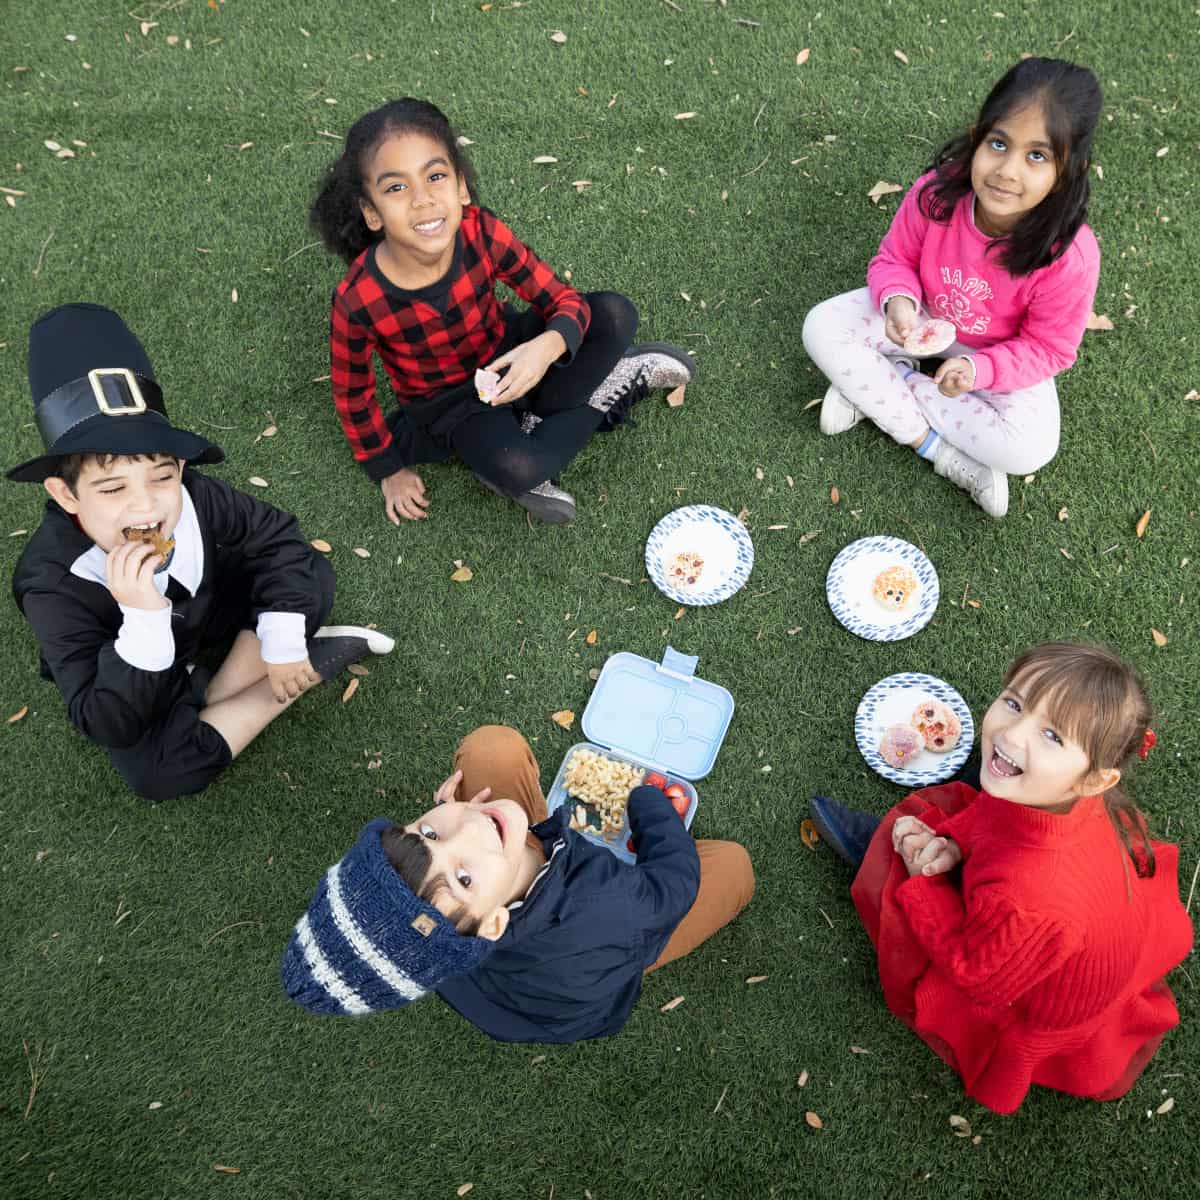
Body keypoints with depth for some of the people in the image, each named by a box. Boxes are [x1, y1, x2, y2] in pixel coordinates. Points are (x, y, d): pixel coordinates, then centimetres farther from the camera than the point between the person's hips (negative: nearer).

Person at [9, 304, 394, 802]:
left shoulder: (191, 496, -32)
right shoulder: (53, 584, -38)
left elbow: (276, 535, -15)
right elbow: (105, 726, -39)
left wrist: (282, 640, -23)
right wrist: (143, 621, -54)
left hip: (207, 609, 3)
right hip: (128, 667, -2)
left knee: (311, 577, -15)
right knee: (156, 773, -29)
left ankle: (215, 699, -11)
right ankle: (311, 666, -16)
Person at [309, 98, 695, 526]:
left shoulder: (481, 231, -24)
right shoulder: (358, 302, -29)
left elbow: (565, 301, -16)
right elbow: (352, 394, -12)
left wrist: (548, 345, -40)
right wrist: (389, 469, -1)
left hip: (507, 354, 3)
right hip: (448, 401, -3)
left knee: (614, 313, -18)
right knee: (514, 469, -34)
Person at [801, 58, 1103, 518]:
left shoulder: (1069, 256, -33)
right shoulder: (937, 194, -29)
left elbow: (1048, 347, -18)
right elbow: (895, 258, -9)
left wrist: (980, 370, -36)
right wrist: (898, 300, -33)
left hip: (1002, 353, -1)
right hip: (922, 314, 2)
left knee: (1030, 448, -26)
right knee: (822, 329, -21)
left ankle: (874, 386, -14)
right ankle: (937, 448, -16)